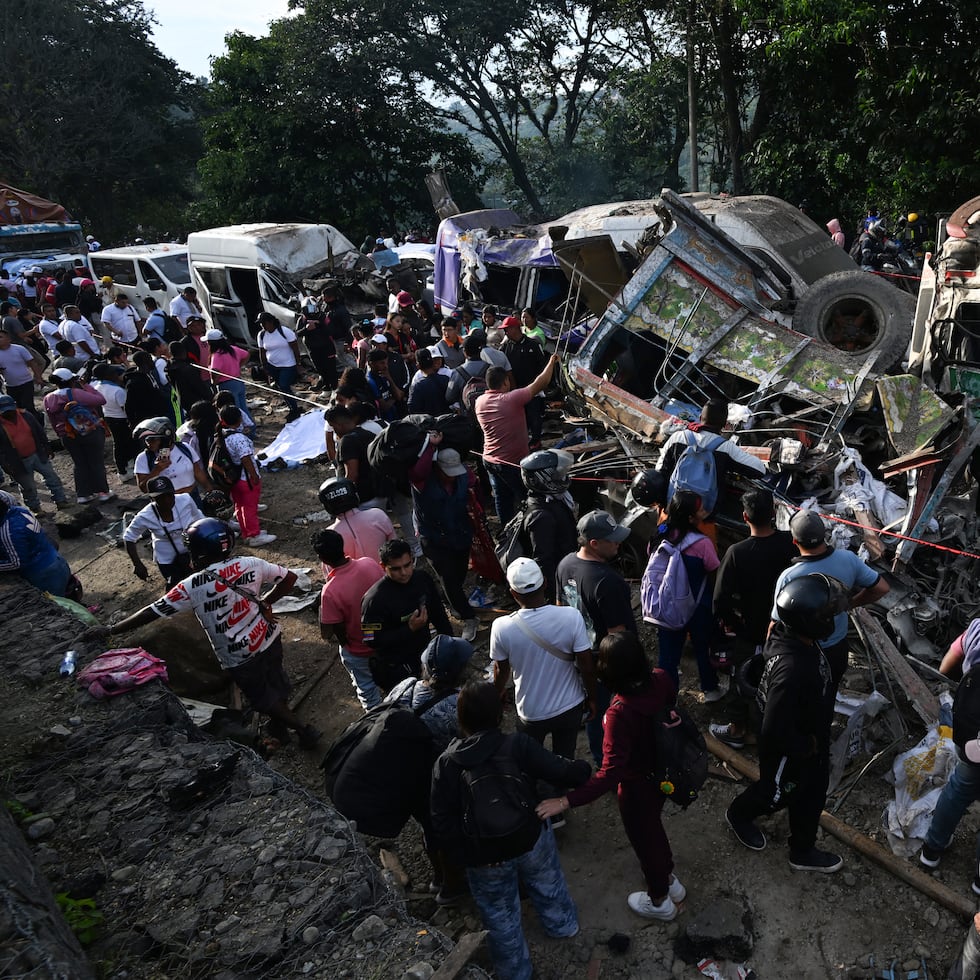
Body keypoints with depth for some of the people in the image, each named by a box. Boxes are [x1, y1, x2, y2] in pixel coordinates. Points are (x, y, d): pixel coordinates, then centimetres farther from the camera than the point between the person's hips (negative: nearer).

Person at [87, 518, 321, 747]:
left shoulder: (193, 586, -22)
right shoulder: (250, 564, -12)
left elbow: (152, 612, -15)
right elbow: (290, 577, -4)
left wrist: (110, 630, -5)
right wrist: (265, 602, 1)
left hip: (240, 657, -4)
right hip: (270, 638, 4)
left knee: (263, 698, 20)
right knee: (276, 683, 27)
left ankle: (304, 729, 29)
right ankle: (279, 725, 48)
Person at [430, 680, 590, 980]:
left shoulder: (446, 764, -15)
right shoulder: (518, 745, -18)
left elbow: (441, 824, -16)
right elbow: (560, 772, -18)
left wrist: (464, 857, -4)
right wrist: (583, 769, 3)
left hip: (484, 859, -1)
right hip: (531, 841, 1)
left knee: (502, 920, 25)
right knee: (547, 885, 34)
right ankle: (562, 925, 61)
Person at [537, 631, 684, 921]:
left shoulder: (620, 713, -40)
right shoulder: (660, 680, -21)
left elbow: (610, 773, -38)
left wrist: (566, 801, -37)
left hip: (637, 787, -6)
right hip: (663, 774, 6)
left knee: (644, 838, 23)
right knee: (652, 827, 33)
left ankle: (660, 901, 50)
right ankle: (668, 880, 59)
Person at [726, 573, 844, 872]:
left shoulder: (801, 640, -14)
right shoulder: (792, 670, -44)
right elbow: (775, 731, -36)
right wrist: (807, 747, -19)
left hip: (809, 742, 8)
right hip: (788, 751, -8)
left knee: (811, 795, 26)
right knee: (775, 793, 21)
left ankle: (803, 852, 49)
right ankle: (739, 815, 51)